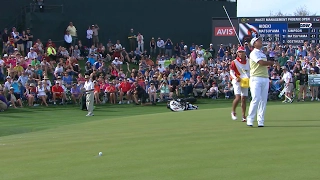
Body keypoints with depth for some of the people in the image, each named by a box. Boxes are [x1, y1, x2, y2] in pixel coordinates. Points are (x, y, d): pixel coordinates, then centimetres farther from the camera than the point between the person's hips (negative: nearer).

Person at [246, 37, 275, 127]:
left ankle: (261, 121, 7)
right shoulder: (254, 53, -4)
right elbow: (261, 63, -15)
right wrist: (272, 62, 0)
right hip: (256, 78, -7)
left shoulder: (263, 54, 22)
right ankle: (250, 120, -7)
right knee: (256, 99, -14)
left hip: (265, 78, 7)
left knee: (263, 100, 4)